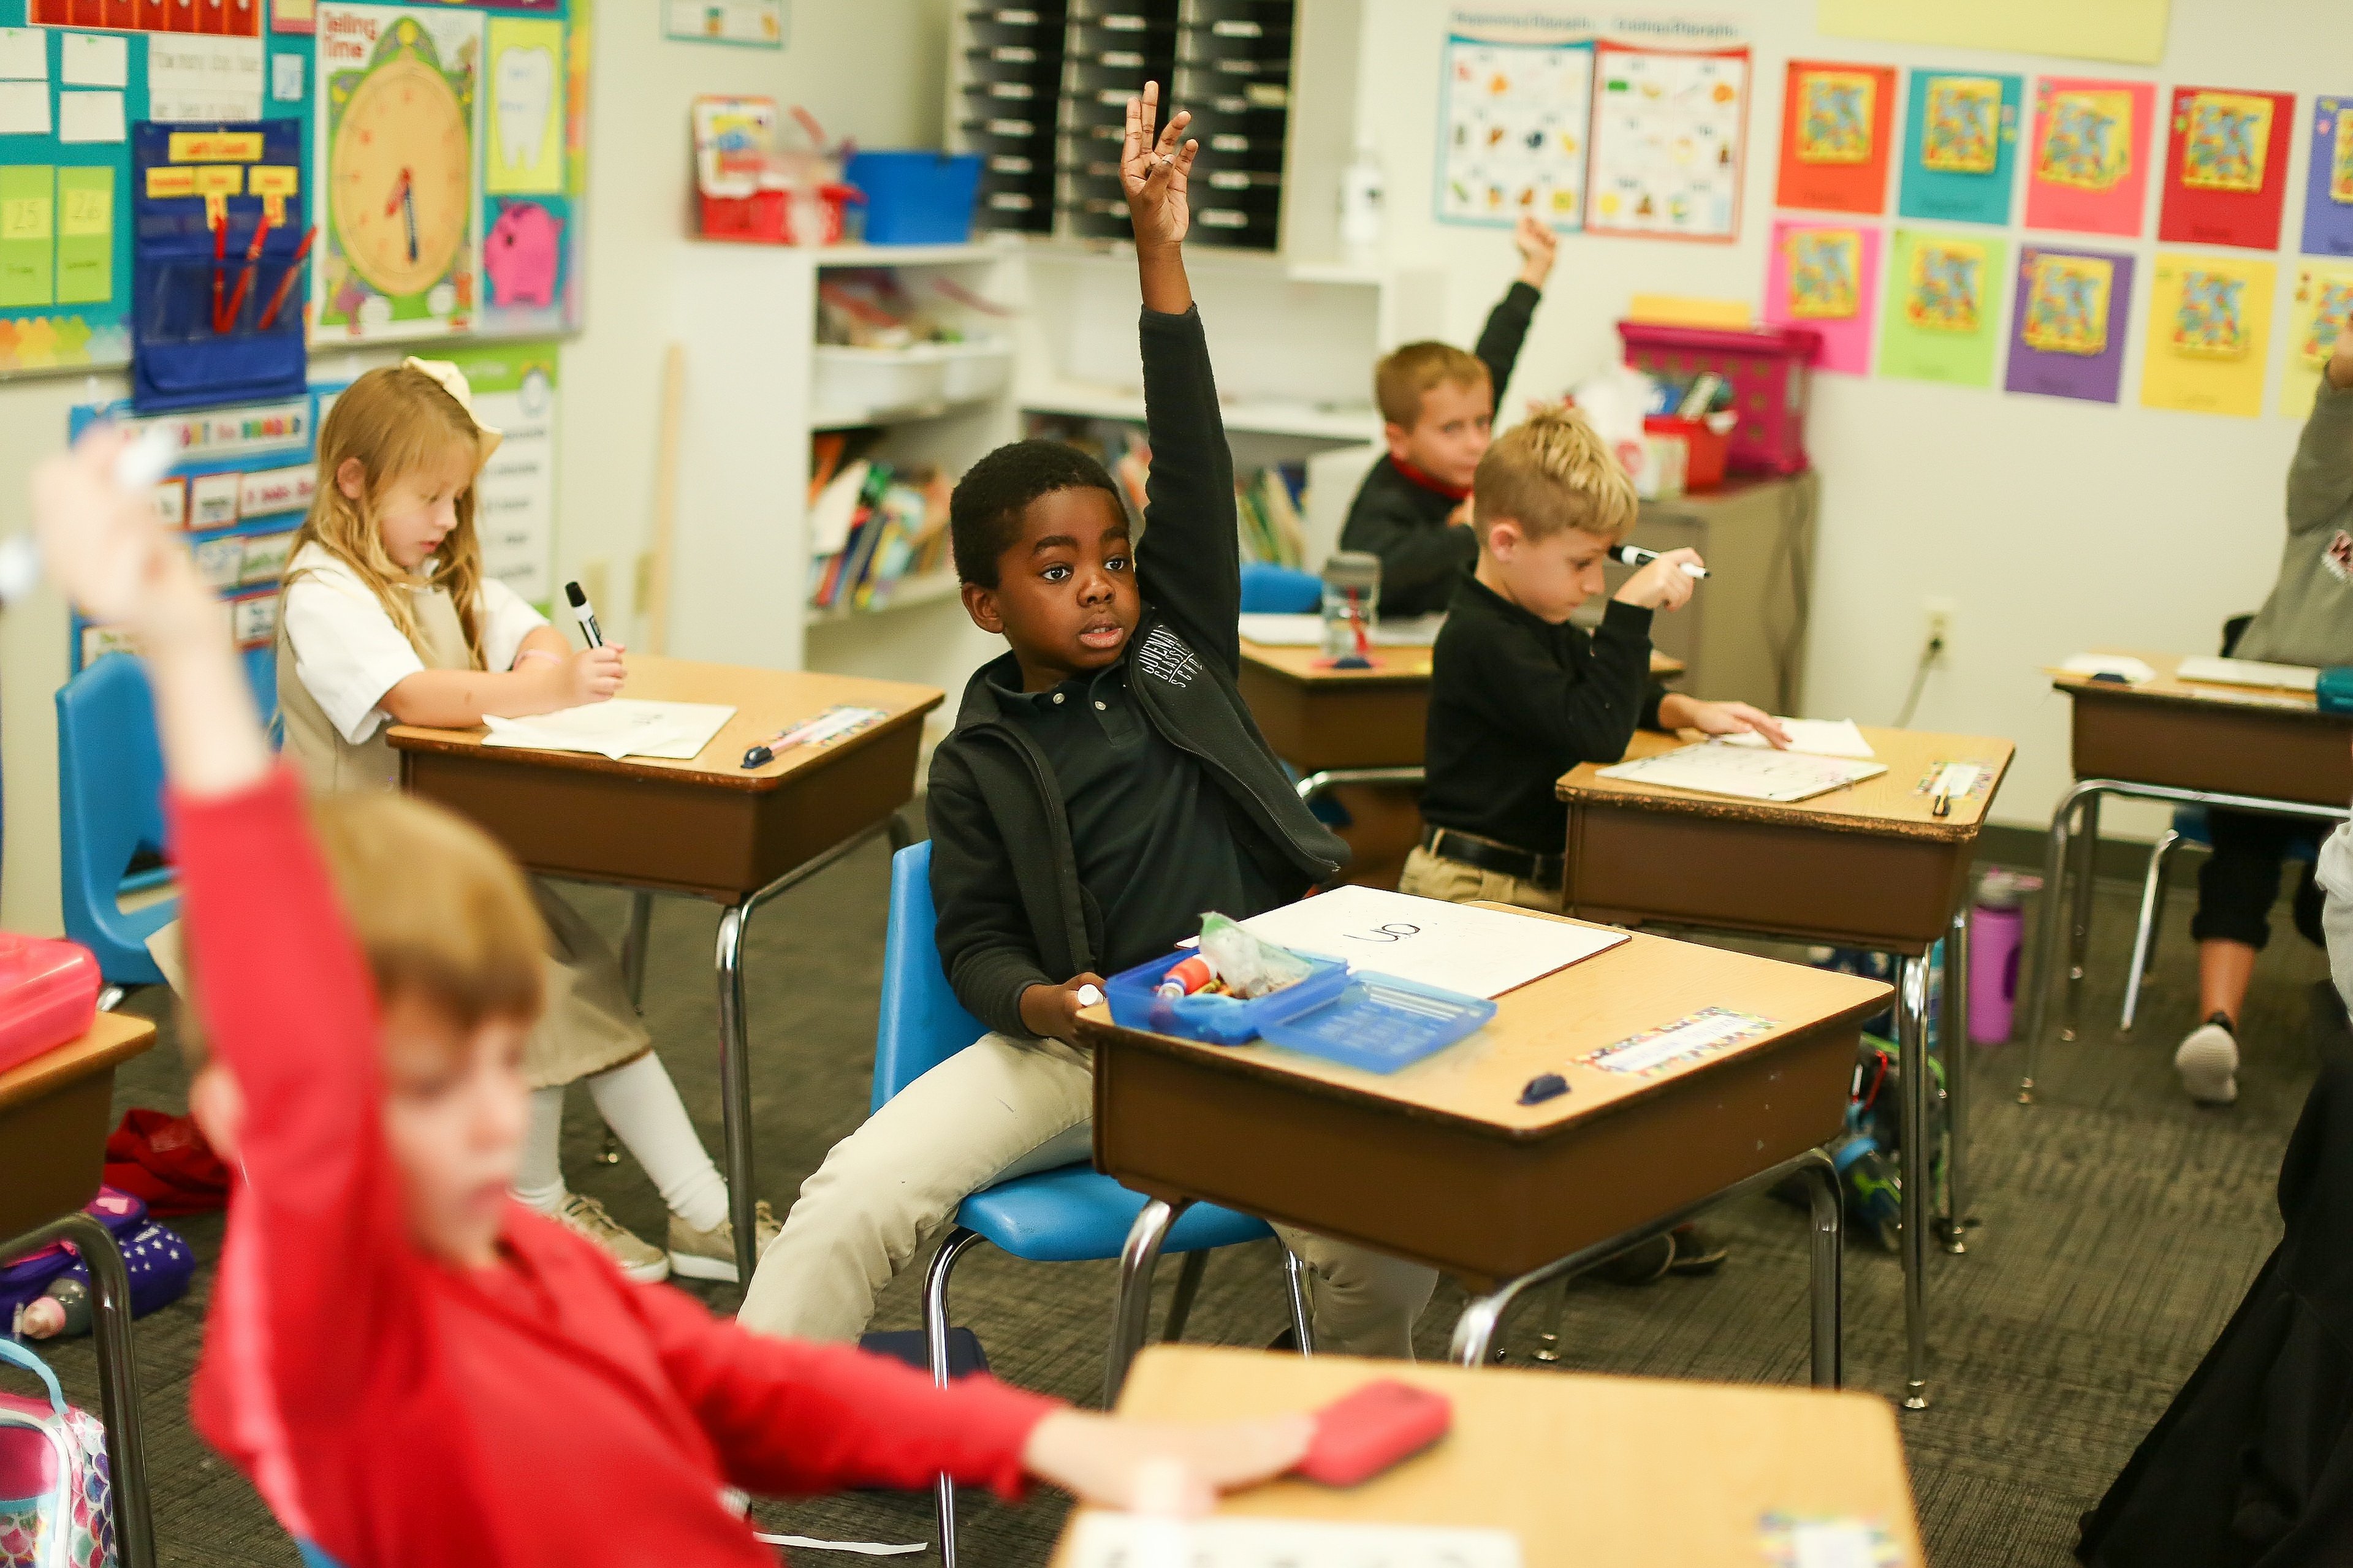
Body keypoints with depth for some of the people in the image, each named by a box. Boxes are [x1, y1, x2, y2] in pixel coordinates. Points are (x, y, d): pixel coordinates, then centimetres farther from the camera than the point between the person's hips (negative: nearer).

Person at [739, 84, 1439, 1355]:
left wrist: (1162, 256, -3)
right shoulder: (981, 763, 8)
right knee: (852, 1201, -22)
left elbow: (1193, 460, 5)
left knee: (1393, 1249, -24)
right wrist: (1044, 1002, -19)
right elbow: (976, 939, 6)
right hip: (1082, 1043, 0)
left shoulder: (1177, 639, 12)